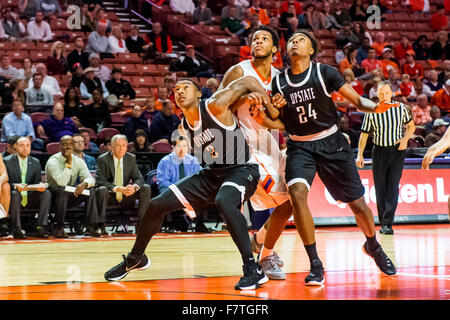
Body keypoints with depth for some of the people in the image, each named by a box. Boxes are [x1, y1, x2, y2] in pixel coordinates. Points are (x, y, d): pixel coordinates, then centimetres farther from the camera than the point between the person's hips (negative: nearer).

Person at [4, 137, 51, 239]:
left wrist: (40, 186, -17)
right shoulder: (8, 161, -2)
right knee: (15, 194, -37)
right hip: (14, 196, -3)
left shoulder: (35, 162, 9)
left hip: (30, 199, 3)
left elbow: (37, 182, 9)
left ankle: (41, 228, -26)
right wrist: (15, 186, -29)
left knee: (46, 193, -22)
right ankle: (16, 230, -31)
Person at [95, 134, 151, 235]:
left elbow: (139, 178, 0)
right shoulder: (102, 159, -9)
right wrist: (118, 189, -34)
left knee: (146, 188, -15)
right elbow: (101, 181, -19)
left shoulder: (131, 158, 3)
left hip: (126, 197, 4)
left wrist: (134, 186, -26)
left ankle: (141, 224, -14)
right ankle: (100, 225, -27)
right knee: (102, 190, -36)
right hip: (110, 196, -4)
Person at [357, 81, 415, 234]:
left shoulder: (401, 108, -1)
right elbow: (364, 134, 3)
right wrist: (360, 155, -5)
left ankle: (387, 223, -11)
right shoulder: (371, 112, -3)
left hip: (397, 152, -1)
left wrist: (405, 139, -4)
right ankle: (383, 223, 15)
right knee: (380, 190, 4)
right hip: (379, 151, 1)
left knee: (392, 188, -9)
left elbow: (411, 126, 14)